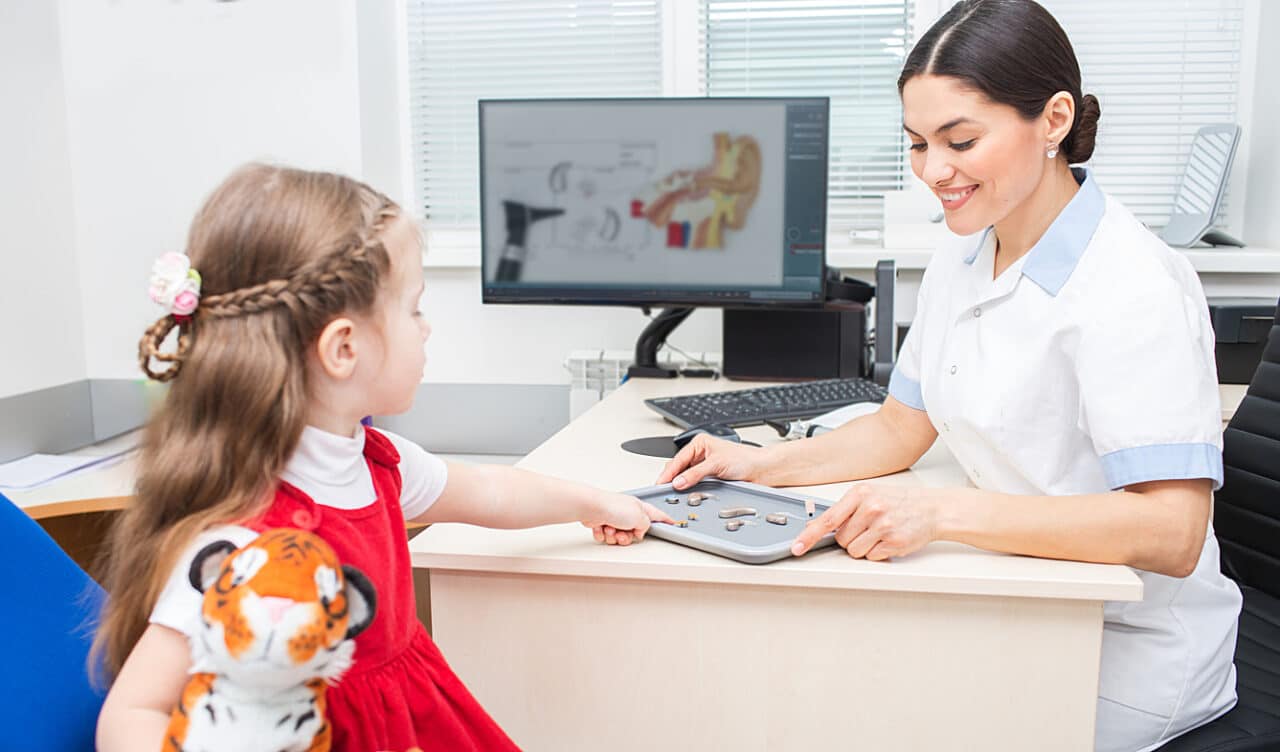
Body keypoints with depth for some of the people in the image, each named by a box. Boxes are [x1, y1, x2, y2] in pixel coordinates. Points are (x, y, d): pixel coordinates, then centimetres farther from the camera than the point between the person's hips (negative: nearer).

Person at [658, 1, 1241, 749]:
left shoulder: (1133, 288, -22)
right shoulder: (957, 266, 3)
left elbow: (1172, 533, -28)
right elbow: (900, 431, 10)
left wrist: (945, 510, -38)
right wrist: (762, 464, -5)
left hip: (1125, 652, -6)